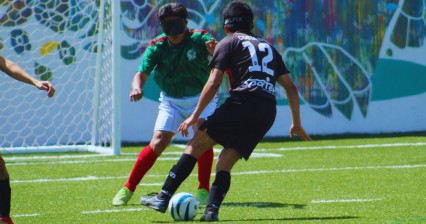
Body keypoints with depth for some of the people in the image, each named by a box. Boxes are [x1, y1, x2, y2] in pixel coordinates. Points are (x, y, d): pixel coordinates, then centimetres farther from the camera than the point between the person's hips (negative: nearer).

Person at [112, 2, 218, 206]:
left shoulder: (199, 39, -19)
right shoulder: (157, 46, -14)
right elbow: (142, 73, -23)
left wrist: (215, 50, -59)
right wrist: (137, 88, -47)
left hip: (201, 96, -1)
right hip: (171, 100, 1)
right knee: (157, 143, -10)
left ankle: (203, 190, -9)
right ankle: (127, 189, 1)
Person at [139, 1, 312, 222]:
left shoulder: (228, 43, 13)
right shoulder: (268, 47, 29)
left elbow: (213, 83, 0)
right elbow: (291, 87, 25)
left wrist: (195, 116, 4)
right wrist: (297, 124, 30)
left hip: (242, 103, -5)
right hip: (268, 113, 5)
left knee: (196, 144, 1)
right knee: (226, 161, 13)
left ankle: (163, 197, -6)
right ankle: (212, 209, -6)